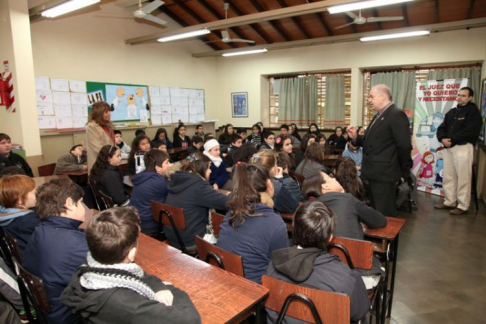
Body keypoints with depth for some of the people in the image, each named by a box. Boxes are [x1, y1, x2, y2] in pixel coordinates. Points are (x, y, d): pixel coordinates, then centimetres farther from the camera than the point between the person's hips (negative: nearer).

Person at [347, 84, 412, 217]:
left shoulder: (397, 115, -14)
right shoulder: (379, 115, 17)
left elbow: (404, 146, -17)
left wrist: (403, 173, -9)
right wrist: (356, 137, 2)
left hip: (384, 174, -9)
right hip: (374, 173, 9)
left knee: (384, 214, 0)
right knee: (377, 212, 19)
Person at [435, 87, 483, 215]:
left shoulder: (473, 112, -3)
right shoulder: (451, 112, 19)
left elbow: (469, 131, -16)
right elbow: (441, 128, 12)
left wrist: (451, 140, -14)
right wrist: (443, 139, -8)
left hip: (463, 147, -7)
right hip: (448, 148, 7)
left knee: (463, 178, -4)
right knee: (448, 177, 11)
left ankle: (463, 206, 4)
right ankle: (450, 202, 21)